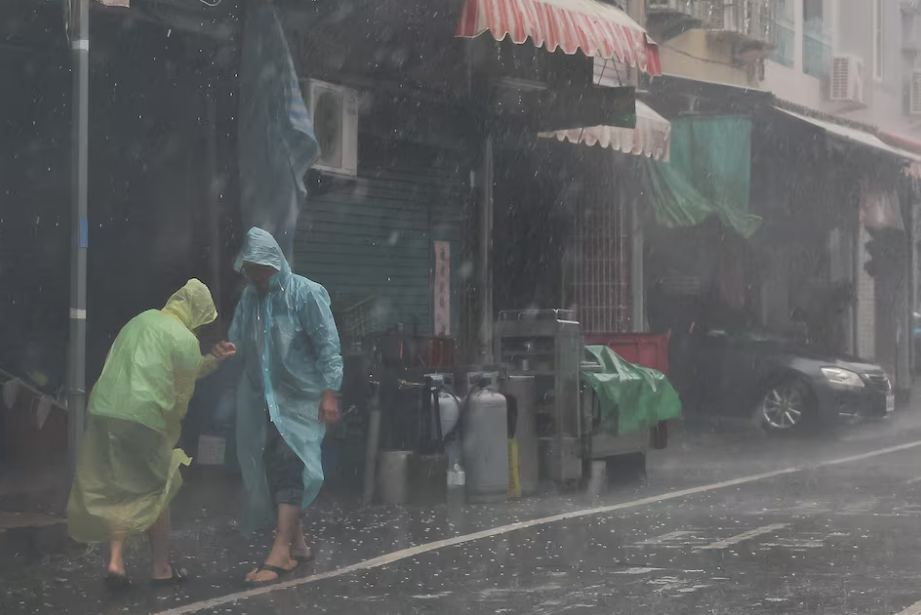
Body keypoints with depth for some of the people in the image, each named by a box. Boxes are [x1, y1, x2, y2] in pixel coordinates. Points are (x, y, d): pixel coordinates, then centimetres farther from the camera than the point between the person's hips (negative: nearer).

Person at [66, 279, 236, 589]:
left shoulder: (140, 320, 16)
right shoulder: (186, 340, -4)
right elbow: (182, 392, 3)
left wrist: (212, 359, 28)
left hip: (103, 410, 6)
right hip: (141, 418, -6)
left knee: (115, 491, 13)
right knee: (155, 492, 9)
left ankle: (116, 561, 4)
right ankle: (162, 568, 16)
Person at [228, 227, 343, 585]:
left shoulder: (305, 294, -9)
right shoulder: (249, 298, 8)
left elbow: (328, 345, -12)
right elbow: (237, 344, 15)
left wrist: (330, 393, -17)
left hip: (301, 400, -6)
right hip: (263, 400, 6)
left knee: (287, 467, -14)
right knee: (270, 471, 4)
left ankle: (280, 553, -17)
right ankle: (297, 546, 16)